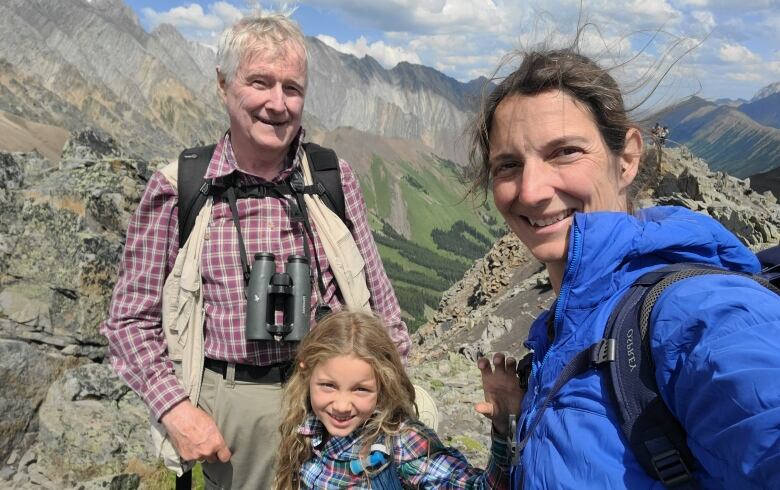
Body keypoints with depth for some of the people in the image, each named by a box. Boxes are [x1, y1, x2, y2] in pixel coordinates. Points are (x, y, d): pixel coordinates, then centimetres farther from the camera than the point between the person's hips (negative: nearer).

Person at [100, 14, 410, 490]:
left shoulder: (334, 176, -1)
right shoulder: (177, 190, -7)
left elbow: (377, 297, 6)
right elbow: (131, 319, -1)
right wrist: (175, 408, -11)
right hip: (234, 406, -1)